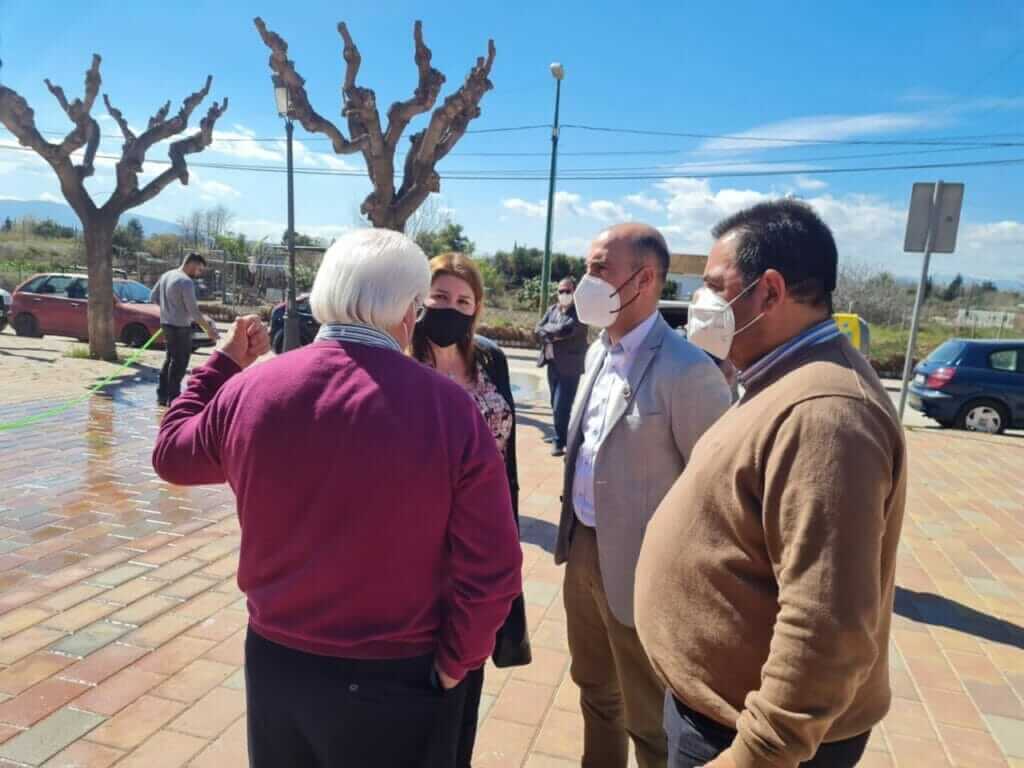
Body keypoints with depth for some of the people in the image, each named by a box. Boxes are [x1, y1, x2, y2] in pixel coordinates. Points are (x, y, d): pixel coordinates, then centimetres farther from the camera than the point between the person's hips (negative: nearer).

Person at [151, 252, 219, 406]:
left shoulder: (166, 275, 9)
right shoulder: (186, 282, -18)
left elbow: (153, 297, 15)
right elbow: (194, 311, -19)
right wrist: (209, 329, -13)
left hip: (166, 324, 9)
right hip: (180, 327, -9)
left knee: (170, 359, 18)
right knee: (180, 362, -1)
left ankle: (162, 395, 23)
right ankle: (173, 397, 3)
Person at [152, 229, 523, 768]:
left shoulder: (249, 389, -12)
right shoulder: (448, 408, -21)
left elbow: (172, 456, 10)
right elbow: (490, 570, -18)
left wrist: (223, 362, 19)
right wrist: (453, 664, -2)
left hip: (274, 660, 4)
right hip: (397, 678, -3)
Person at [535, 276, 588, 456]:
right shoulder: (552, 310, 13)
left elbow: (566, 329, -22)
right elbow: (539, 330, 4)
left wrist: (548, 329, -7)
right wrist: (556, 334, -13)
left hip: (569, 366, -7)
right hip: (552, 364, 7)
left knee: (561, 407, -8)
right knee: (557, 406, 15)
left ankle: (560, 441, 4)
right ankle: (562, 436, 30)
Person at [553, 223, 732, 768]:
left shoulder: (687, 371, -22)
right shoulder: (599, 352, 5)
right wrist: (572, 532, 15)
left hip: (640, 568, -7)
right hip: (582, 550, 8)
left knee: (650, 722, 14)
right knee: (595, 690, 27)